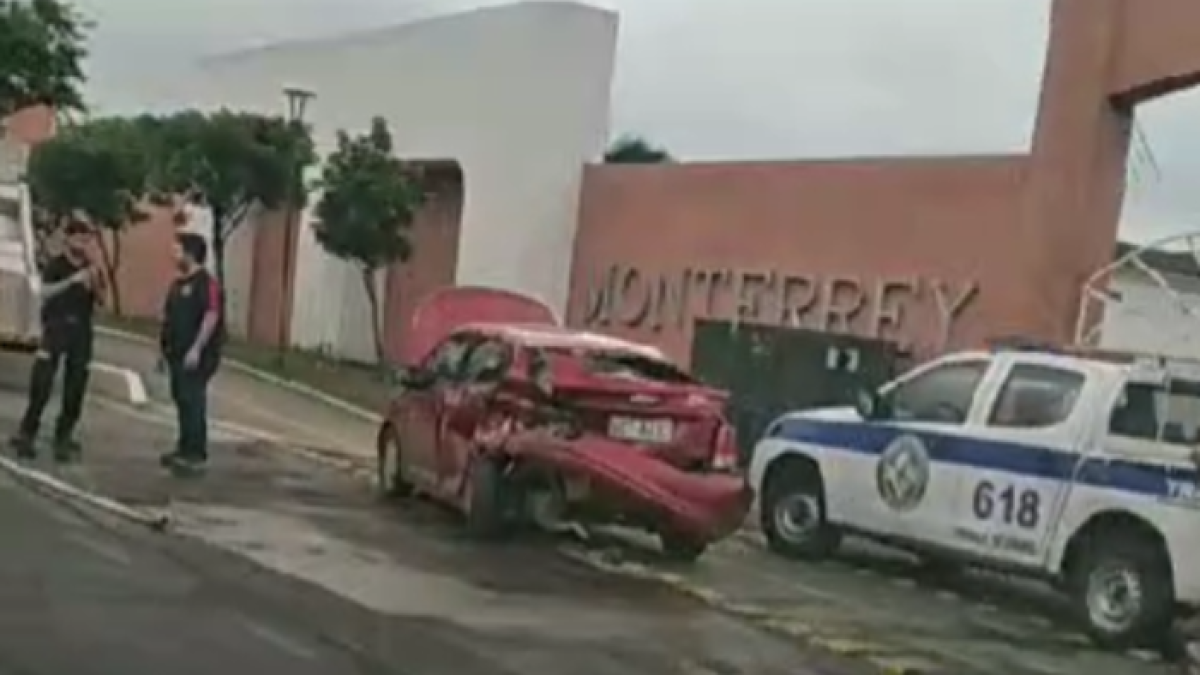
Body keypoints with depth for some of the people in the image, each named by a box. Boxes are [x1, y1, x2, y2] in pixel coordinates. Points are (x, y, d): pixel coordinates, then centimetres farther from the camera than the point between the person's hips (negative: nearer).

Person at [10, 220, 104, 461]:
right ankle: (26, 434, -3)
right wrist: (73, 280, -25)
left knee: (75, 388, 2)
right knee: (42, 383, -8)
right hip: (56, 327, -4)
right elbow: (46, 292, -14)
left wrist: (96, 283, -10)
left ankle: (63, 437, 8)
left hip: (82, 330, 4)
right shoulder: (54, 264, 0)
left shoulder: (91, 268, 11)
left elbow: (101, 300, 9)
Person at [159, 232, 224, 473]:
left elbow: (212, 317, -22)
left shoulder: (207, 283, -14)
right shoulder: (178, 283, 16)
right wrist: (166, 347, 19)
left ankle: (196, 454, -4)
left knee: (193, 402, -8)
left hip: (196, 356, -9)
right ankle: (185, 449, 21)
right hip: (178, 354, 9)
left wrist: (197, 349, -25)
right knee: (182, 401, 13)